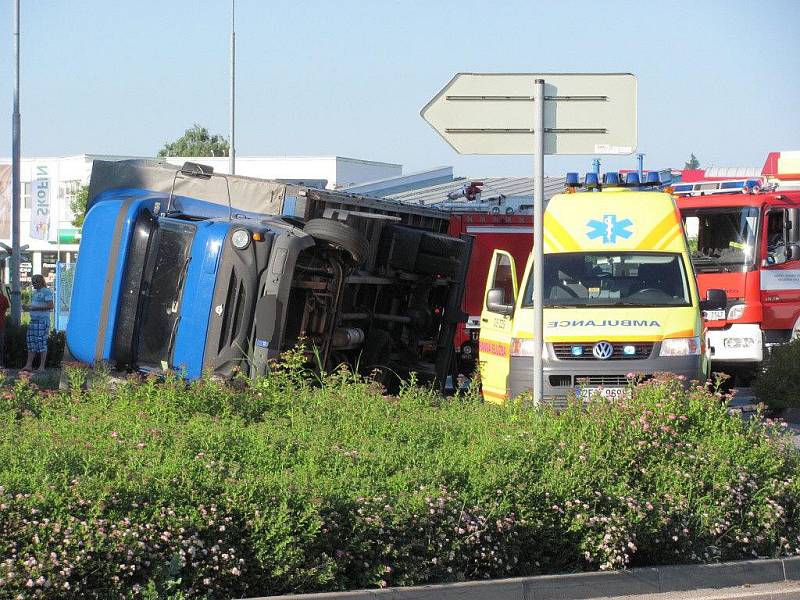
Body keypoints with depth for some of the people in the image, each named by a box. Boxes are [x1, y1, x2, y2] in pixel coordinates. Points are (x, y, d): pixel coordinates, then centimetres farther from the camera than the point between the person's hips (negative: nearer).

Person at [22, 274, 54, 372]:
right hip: (34, 320, 9)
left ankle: (42, 366, -6)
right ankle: (29, 365, 3)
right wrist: (27, 308, 7)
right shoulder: (35, 293, 20)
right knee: (31, 342, 3)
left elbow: (50, 306, -17)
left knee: (41, 342, -8)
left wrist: (35, 308, -19)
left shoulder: (46, 292, -7)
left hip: (43, 320, -9)